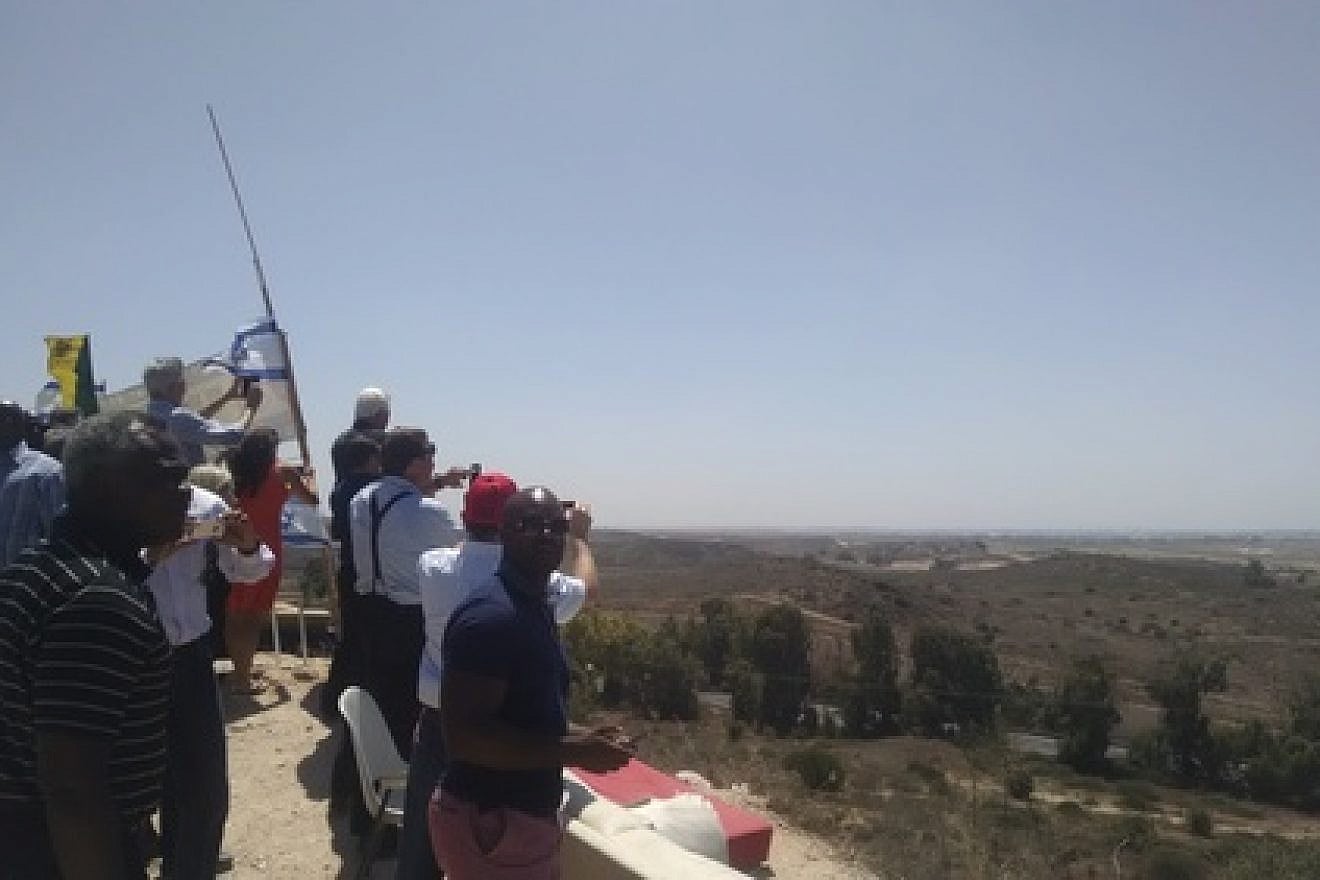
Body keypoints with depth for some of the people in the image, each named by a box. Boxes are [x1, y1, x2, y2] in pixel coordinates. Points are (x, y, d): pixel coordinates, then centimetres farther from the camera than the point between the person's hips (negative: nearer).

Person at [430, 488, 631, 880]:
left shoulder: (535, 605, 9)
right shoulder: (491, 614, -23)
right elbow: (464, 734, -28)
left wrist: (582, 736, 5)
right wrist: (573, 752, -24)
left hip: (525, 816, 10)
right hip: (490, 823, -10)